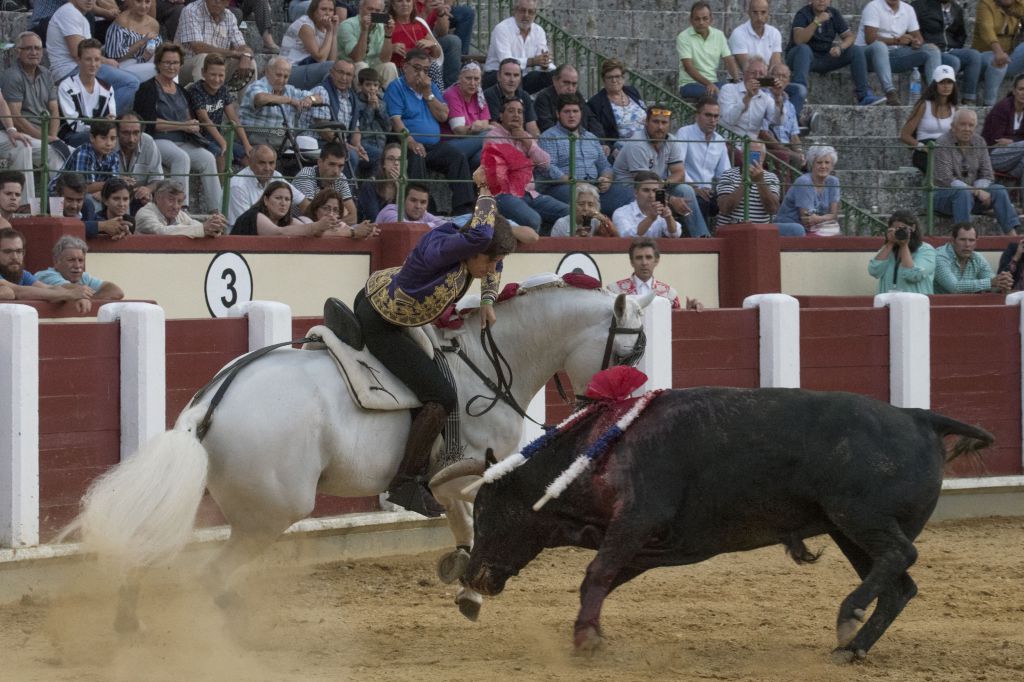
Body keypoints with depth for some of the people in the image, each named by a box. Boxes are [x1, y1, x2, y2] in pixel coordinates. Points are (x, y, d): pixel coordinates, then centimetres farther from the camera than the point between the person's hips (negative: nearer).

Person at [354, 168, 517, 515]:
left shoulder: (468, 253, -9)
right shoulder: (439, 251, -35)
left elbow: (493, 267, 16)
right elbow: (481, 235, -54)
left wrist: (488, 300, -1)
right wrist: (485, 190, -38)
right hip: (378, 325, -10)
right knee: (441, 398, -14)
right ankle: (405, 483, -6)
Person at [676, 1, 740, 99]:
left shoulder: (719, 35, 8)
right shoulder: (683, 37, -7)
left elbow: (729, 61, 4)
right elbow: (688, 67, -16)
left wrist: (737, 80, -17)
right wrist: (708, 84, -31)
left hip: (713, 83, 5)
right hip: (690, 84, -5)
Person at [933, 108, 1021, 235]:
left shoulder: (979, 142, 5)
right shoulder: (943, 144, -14)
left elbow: (987, 176, 4)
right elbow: (946, 179, -21)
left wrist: (978, 190, -19)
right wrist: (976, 191, -24)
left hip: (972, 192, 6)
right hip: (944, 195, -5)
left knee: (999, 190, -17)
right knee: (964, 194, -36)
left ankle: (1012, 235, -25)